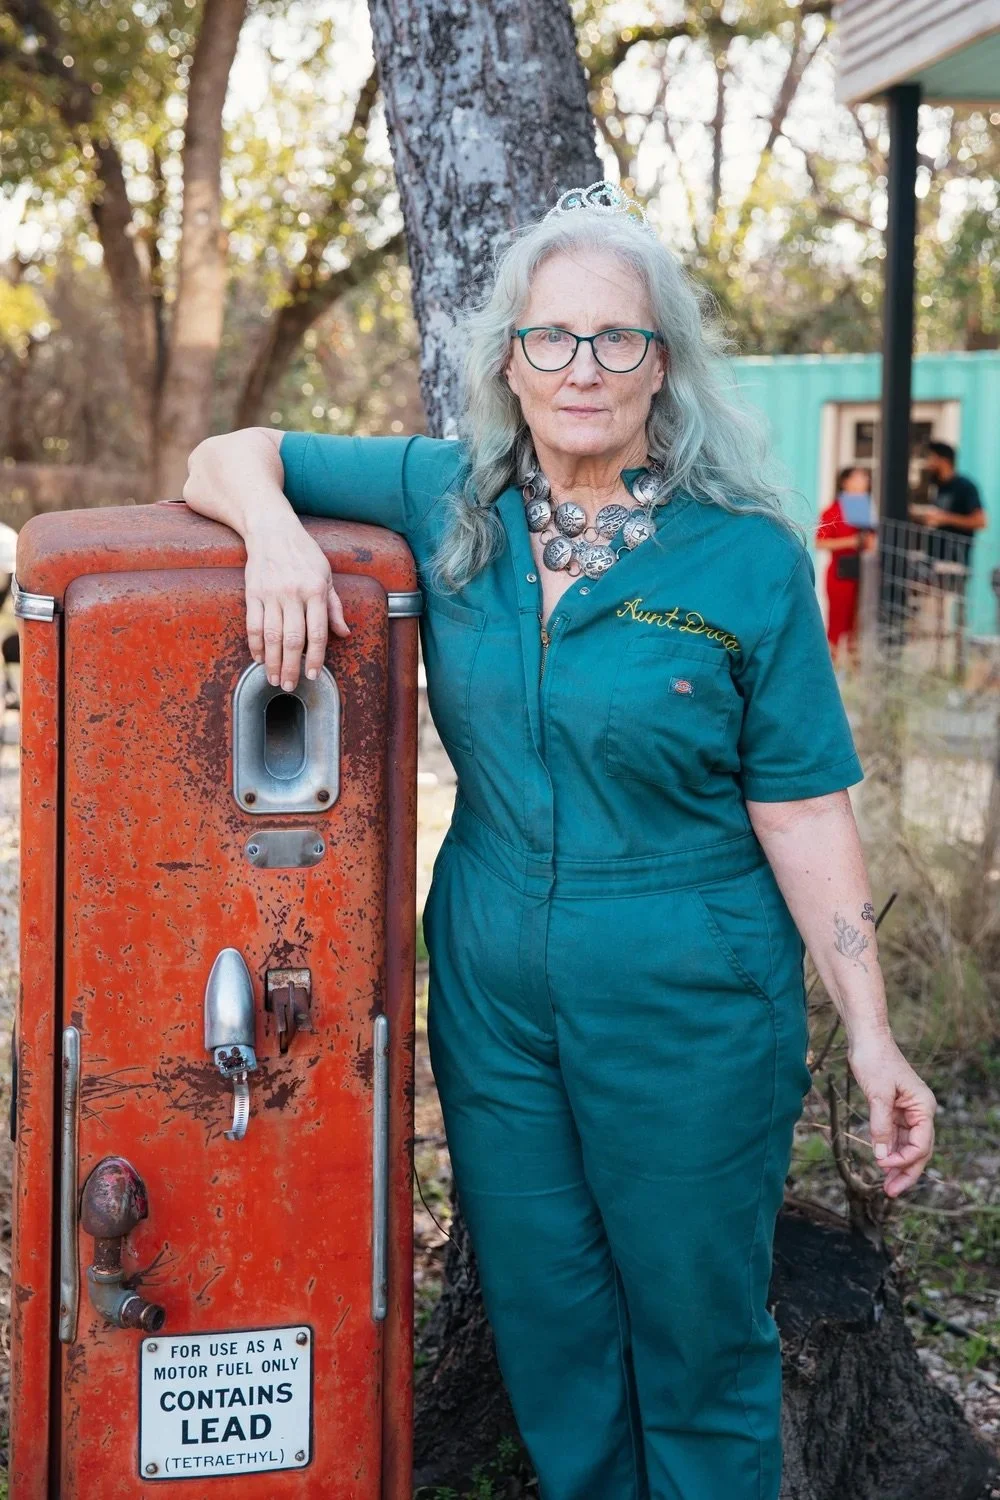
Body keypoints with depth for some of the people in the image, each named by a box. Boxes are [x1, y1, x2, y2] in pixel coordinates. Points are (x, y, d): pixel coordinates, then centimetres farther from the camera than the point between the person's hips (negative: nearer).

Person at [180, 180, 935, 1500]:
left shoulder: (748, 559, -10)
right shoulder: (444, 501, -1)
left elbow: (802, 810, -9)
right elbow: (229, 458, 4)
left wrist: (871, 1037, -12)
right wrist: (278, 532, -19)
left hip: (691, 1010, -3)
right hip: (493, 995, 4)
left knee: (697, 1331, 10)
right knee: (543, 1328, 17)